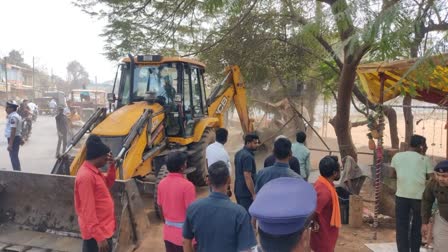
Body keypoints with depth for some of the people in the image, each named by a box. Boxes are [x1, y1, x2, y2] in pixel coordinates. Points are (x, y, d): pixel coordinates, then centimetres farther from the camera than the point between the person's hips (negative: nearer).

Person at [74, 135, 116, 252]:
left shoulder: (94, 171, 6)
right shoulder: (86, 176, -24)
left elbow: (108, 184, 21)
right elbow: (88, 210, -25)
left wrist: (111, 166, 3)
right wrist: (99, 237, -25)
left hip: (103, 228, 10)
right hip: (96, 232, -10)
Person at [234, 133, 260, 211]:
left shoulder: (238, 154, 10)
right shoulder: (248, 156, -19)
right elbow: (247, 176, -23)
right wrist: (254, 194, -20)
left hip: (238, 190, 9)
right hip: (246, 192, -9)